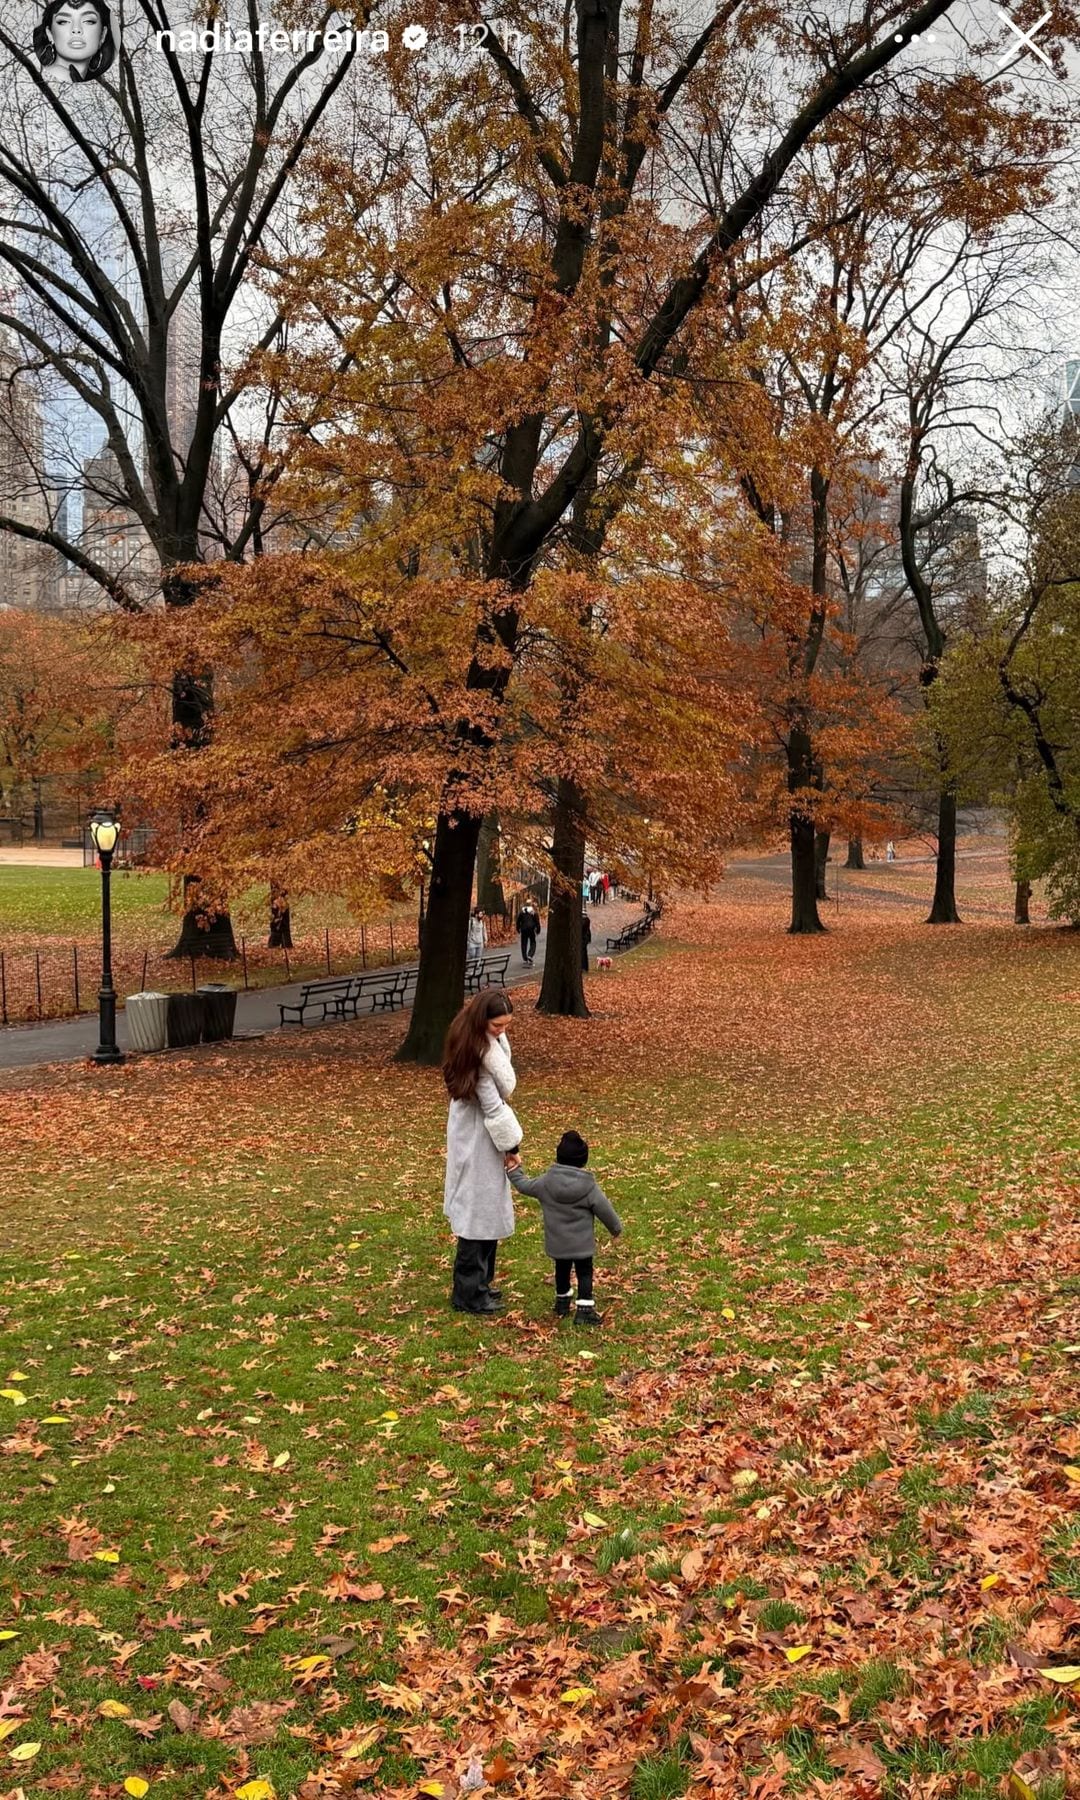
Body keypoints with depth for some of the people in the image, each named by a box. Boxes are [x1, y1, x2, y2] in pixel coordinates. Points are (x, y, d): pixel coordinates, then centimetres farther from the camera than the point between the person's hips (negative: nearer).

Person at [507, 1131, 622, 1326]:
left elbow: (523, 1185, 7)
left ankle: (562, 1303, 36)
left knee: (562, 1270, 22)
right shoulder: (590, 1187, -15)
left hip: (557, 1243, 4)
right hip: (581, 1243, -4)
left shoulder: (545, 1182, -8)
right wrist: (616, 1228, 11)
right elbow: (605, 1210, -6)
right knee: (584, 1273, 6)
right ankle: (584, 1309, -1)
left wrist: (514, 1169, 23)